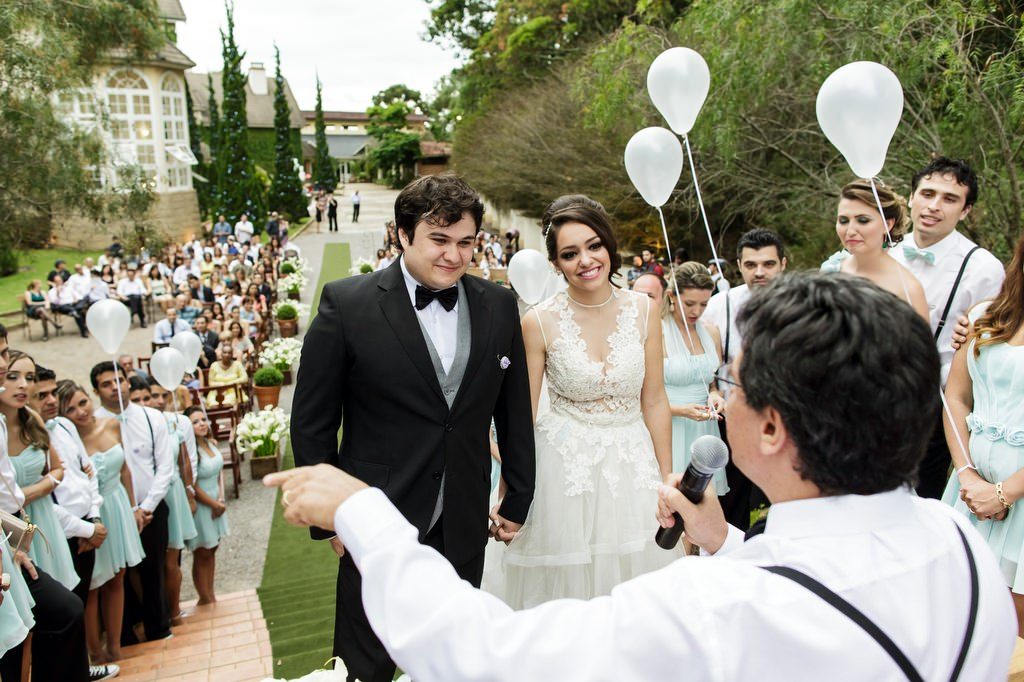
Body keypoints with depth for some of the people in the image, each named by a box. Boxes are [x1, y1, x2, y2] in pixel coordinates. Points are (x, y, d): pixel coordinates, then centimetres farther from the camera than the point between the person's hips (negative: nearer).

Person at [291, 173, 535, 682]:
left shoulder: (499, 306, -1)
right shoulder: (346, 304, -11)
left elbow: (514, 411, 6)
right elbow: (312, 421, -6)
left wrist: (518, 500, 10)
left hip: (463, 526, 3)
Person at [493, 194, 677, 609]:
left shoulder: (644, 310, -2)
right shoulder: (539, 322, -9)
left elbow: (654, 402, 3)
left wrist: (667, 479, 5)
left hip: (633, 465, 3)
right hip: (565, 468, -2)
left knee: (633, 582, 15)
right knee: (568, 581, 11)